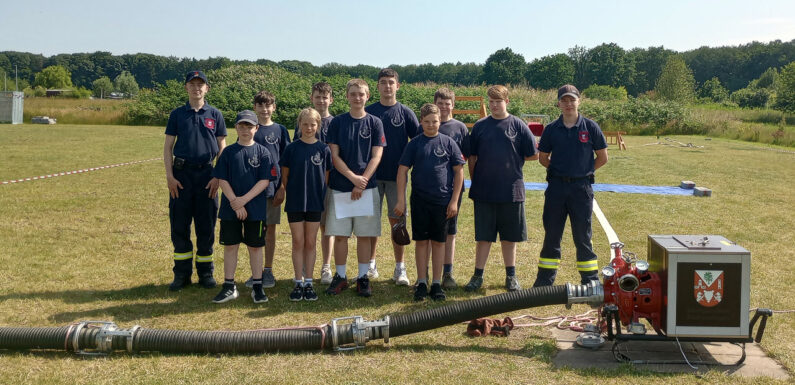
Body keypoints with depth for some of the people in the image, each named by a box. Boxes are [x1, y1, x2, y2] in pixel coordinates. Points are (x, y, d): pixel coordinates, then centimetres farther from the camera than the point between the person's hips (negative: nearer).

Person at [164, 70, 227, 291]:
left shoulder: (215, 115, 7)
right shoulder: (177, 114, 7)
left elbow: (222, 148, 7)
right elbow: (168, 147, 6)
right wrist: (169, 175, -4)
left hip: (207, 175, 0)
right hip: (181, 174, 0)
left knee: (206, 227, 4)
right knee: (179, 226, 3)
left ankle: (205, 273, 16)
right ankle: (182, 274, 13)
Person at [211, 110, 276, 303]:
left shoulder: (263, 152, -1)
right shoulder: (228, 152, 3)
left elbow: (265, 181, -6)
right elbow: (223, 180, -1)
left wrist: (244, 199, -15)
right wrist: (235, 203, -12)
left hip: (256, 208, -1)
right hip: (230, 208, 1)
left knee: (255, 246, 6)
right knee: (230, 246, 6)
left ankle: (257, 287, 16)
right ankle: (229, 286, 16)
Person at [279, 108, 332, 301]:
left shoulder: (324, 149, 0)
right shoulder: (292, 148, -1)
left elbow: (326, 176, 5)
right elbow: (285, 175, 5)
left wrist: (324, 198, 3)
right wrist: (288, 192, 0)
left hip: (315, 203, 0)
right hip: (295, 202, 0)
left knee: (310, 243, 7)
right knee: (298, 243, 3)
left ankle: (309, 283, 14)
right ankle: (298, 283, 11)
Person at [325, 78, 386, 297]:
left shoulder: (374, 123, 4)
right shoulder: (337, 122, 4)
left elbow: (376, 156, -2)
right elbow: (334, 156, -1)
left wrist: (362, 182, -13)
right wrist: (354, 177, -14)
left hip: (367, 187, 0)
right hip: (340, 187, 0)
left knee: (365, 235, 3)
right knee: (339, 234, 3)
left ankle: (363, 278, 13)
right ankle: (340, 277, 15)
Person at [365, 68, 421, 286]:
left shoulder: (405, 113, 4)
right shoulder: (368, 112, 5)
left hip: (396, 175, -1)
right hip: (372, 175, 1)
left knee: (396, 220, 2)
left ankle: (400, 268, 10)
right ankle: (371, 264, 16)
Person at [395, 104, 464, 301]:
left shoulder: (448, 142, 1)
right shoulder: (414, 144, 2)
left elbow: (459, 171, 2)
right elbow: (402, 170, 2)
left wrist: (454, 201, -3)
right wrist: (401, 200, -4)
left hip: (443, 201, 0)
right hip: (419, 200, 1)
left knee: (438, 241, 6)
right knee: (421, 241, 5)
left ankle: (437, 283, 15)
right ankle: (421, 283, 14)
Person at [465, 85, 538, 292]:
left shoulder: (518, 125, 0)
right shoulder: (480, 126, 5)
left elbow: (533, 155, 3)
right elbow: (472, 157, 9)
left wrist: (512, 159, 6)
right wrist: (475, 182, 5)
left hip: (511, 190, -1)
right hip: (484, 191, 1)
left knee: (509, 236, 10)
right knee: (483, 236, 6)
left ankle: (511, 276, 22)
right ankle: (478, 275, 14)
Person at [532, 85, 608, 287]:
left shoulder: (590, 127, 0)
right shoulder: (551, 129, 4)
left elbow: (602, 157, 6)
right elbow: (543, 158, 12)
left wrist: (585, 171, 3)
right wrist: (559, 170, 4)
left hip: (582, 187, -2)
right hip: (556, 187, 2)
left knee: (583, 236, 5)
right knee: (551, 235, 8)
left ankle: (590, 280, 15)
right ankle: (544, 281, 17)